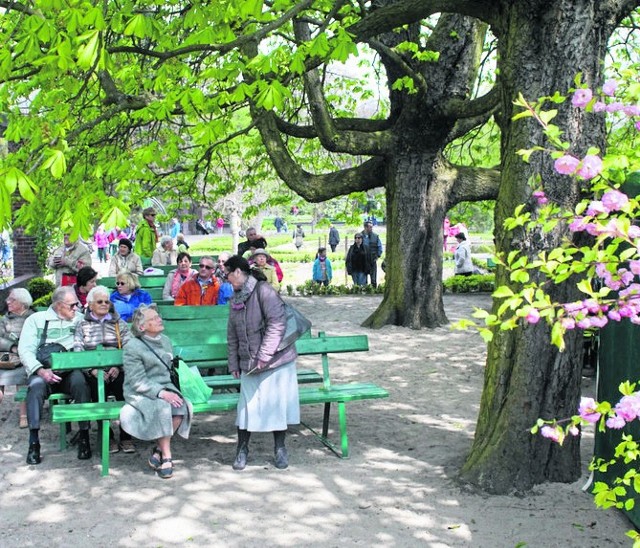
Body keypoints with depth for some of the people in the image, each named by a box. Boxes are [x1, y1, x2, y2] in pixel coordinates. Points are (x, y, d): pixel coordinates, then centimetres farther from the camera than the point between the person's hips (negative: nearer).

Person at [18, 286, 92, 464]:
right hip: (43, 372, 0)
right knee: (36, 385, -33)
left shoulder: (80, 319, 14)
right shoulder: (36, 319, 9)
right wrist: (41, 370, -20)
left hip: (71, 371, 1)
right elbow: (25, 349, -2)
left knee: (80, 382, -32)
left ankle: (84, 436, -23)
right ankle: (34, 442, -29)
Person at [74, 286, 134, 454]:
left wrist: (118, 367, -12)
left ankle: (126, 436, -24)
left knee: (125, 386, -31)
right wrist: (92, 370, -13)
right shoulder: (82, 325, 16)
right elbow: (78, 351, 3)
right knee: (97, 386, -33)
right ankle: (107, 437, -22)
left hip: (117, 369, 1)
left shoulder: (119, 323, 19)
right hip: (93, 370, -1)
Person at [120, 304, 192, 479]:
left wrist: (171, 390, 3)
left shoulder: (165, 341, 13)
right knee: (161, 407, -34)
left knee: (182, 407, -26)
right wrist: (160, 393, -25)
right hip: (140, 393, -5)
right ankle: (166, 457, -23)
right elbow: (137, 381, -13)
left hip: (165, 388, 5)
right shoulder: (132, 346, -7)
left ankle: (158, 451, -12)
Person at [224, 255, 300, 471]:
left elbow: (277, 323, -20)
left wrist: (264, 356, -20)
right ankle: (242, 448, 16)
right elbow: (232, 335, 16)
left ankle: (280, 448, 20)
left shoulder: (263, 291, -13)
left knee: (278, 403, 5)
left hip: (275, 361, -5)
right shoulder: (235, 299, 11)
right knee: (247, 406, 3)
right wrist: (234, 364, 12)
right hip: (249, 365, 5)